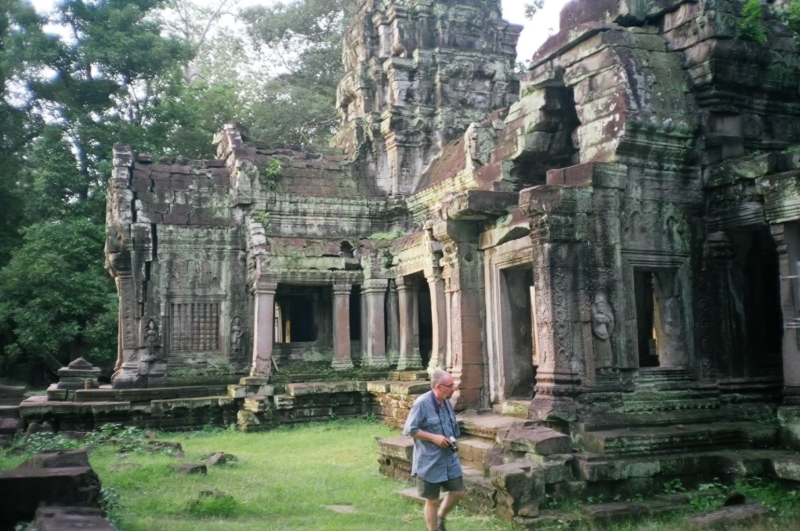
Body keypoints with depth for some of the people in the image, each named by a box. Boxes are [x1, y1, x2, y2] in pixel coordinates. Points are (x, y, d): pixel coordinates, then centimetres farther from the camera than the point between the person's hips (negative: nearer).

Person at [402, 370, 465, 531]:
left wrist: (452, 441, 7)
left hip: (449, 457, 7)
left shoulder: (447, 402, 5)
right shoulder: (422, 403, -19)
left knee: (458, 492, 11)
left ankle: (440, 518, 34)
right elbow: (409, 429, -18)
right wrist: (434, 437, -21)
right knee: (432, 500, 6)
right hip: (430, 461, -7)